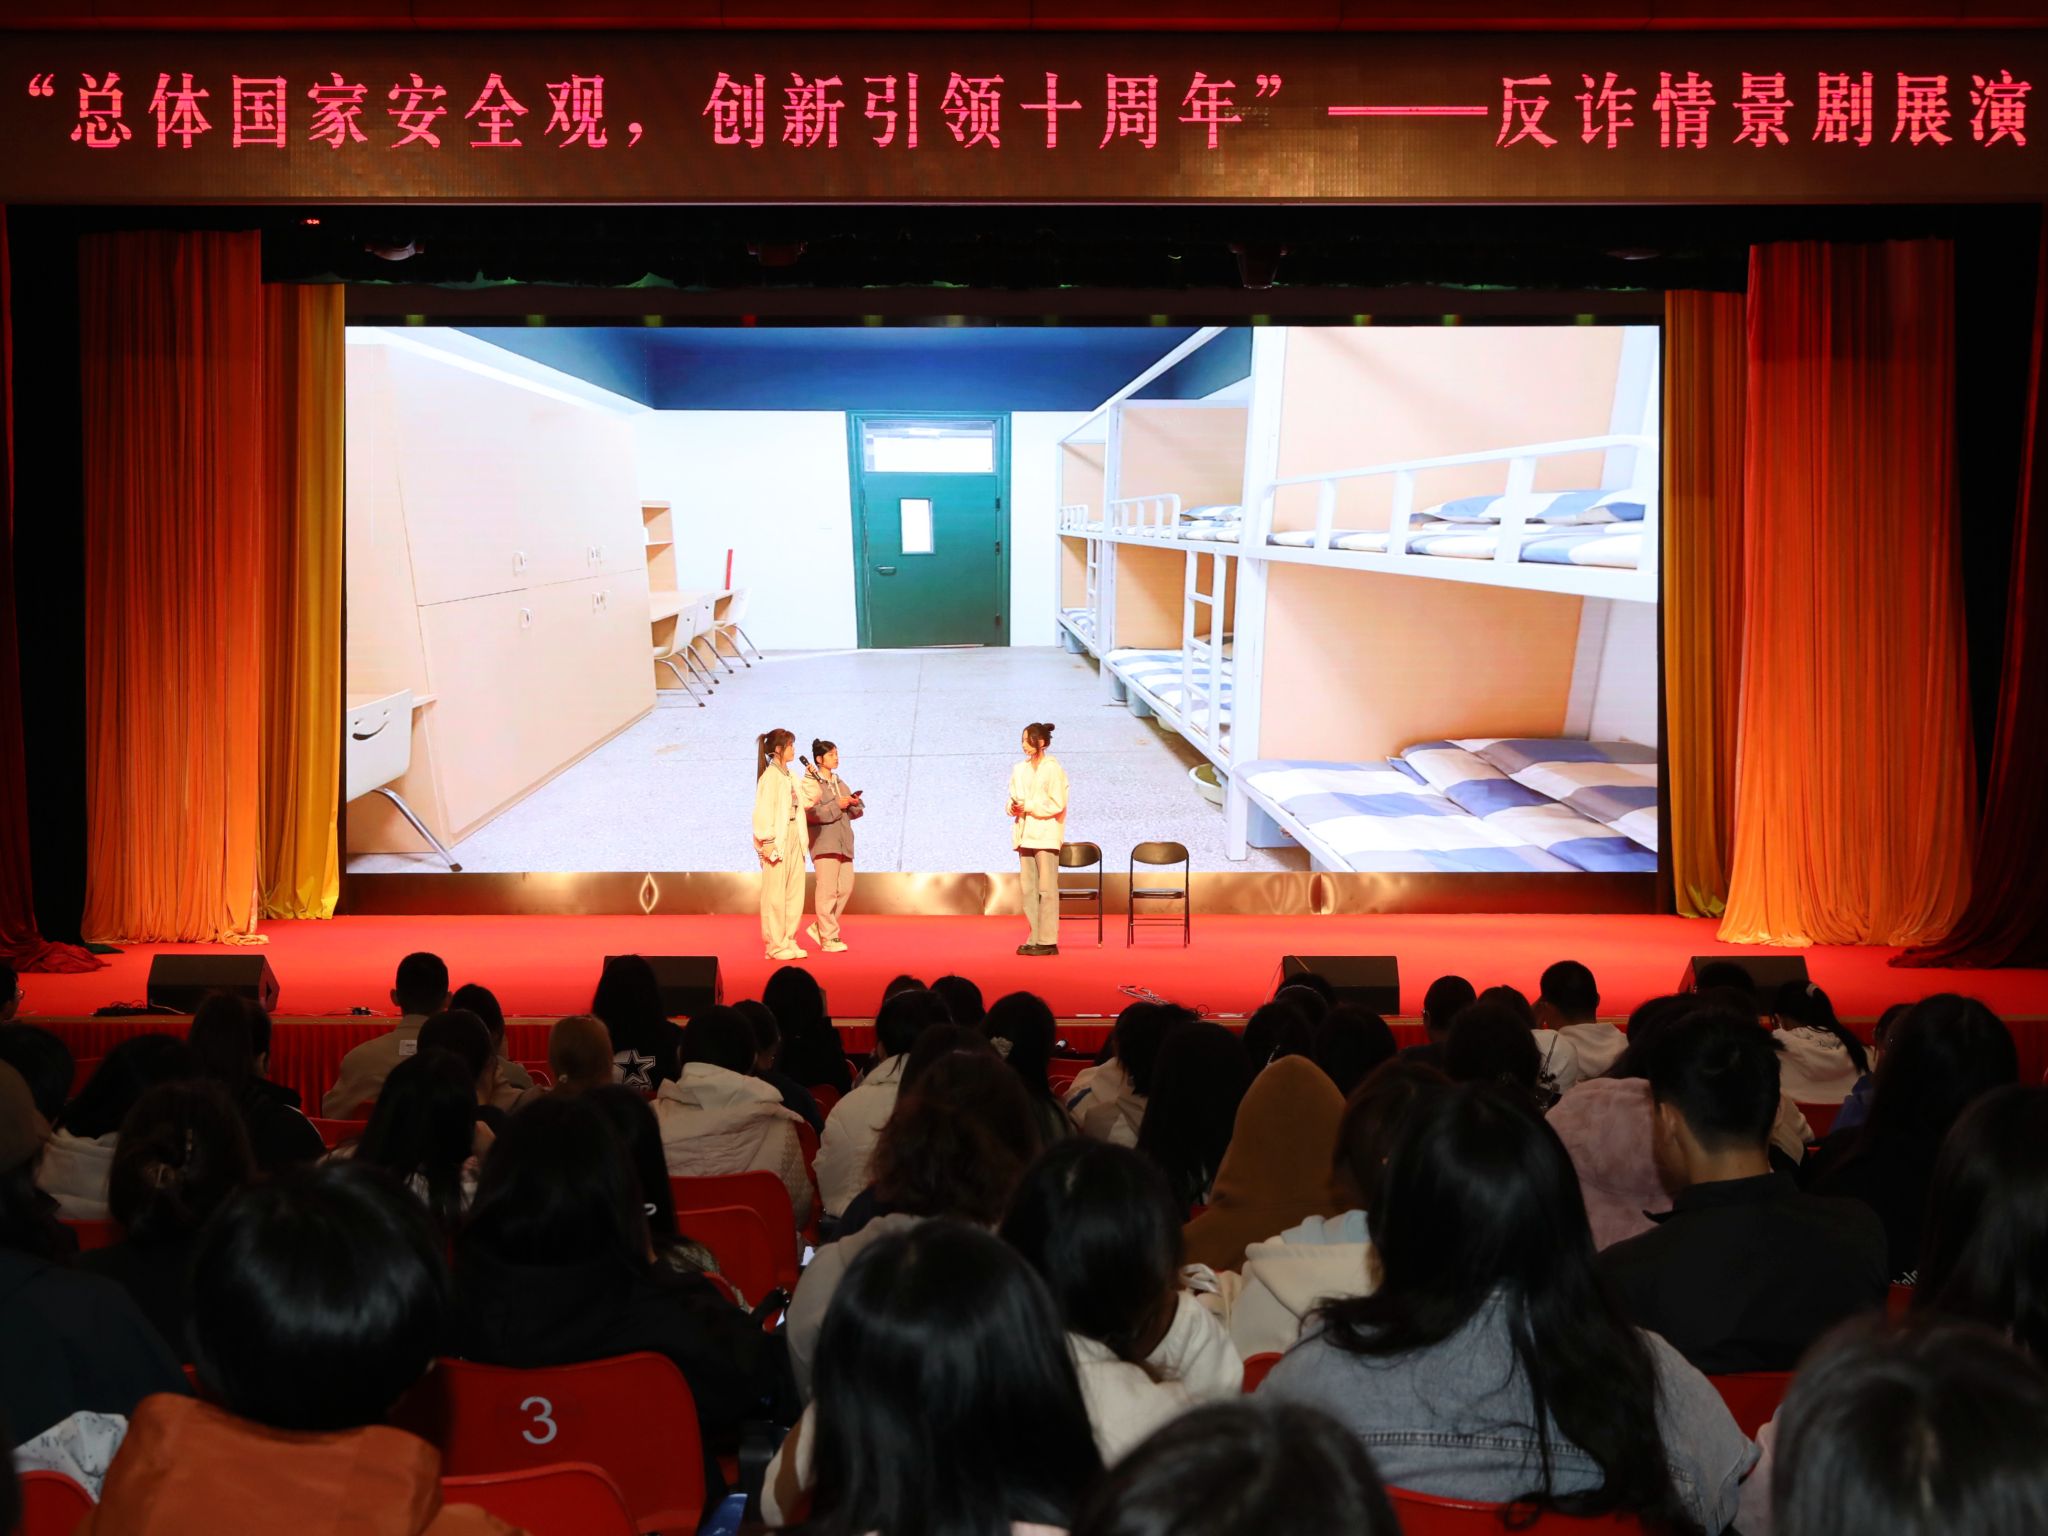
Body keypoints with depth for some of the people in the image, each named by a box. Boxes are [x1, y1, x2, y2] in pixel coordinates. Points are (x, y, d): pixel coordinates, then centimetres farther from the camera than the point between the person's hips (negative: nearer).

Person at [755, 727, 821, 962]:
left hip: (794, 836, 9)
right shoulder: (770, 776, -11)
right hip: (777, 839, -9)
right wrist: (767, 841, -20)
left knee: (795, 892, 11)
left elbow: (809, 800, 19)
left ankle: (788, 941, 18)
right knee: (775, 893, -3)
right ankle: (775, 945, 2)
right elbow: (763, 811, -16)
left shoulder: (791, 776, 13)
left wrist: (811, 779, 7)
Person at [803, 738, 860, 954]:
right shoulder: (812, 784, -5)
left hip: (843, 843, 8)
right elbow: (811, 813, -18)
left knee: (845, 888, 5)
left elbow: (854, 813, 19)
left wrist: (854, 804, -3)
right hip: (824, 843, -8)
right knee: (828, 891, -7)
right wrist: (837, 805, -17)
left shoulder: (840, 783, 19)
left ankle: (820, 928, 19)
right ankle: (828, 938, -2)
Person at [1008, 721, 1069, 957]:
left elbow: (1057, 804, -12)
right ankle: (1034, 939, 10)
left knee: (1046, 889, -6)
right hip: (1024, 834, 7)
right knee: (1028, 888, 6)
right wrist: (1013, 807, -5)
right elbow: (1013, 798, 17)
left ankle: (1048, 941, -5)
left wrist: (1028, 806, -13)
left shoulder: (1053, 769, -6)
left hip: (1045, 835, -7)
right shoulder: (1020, 769, 13)